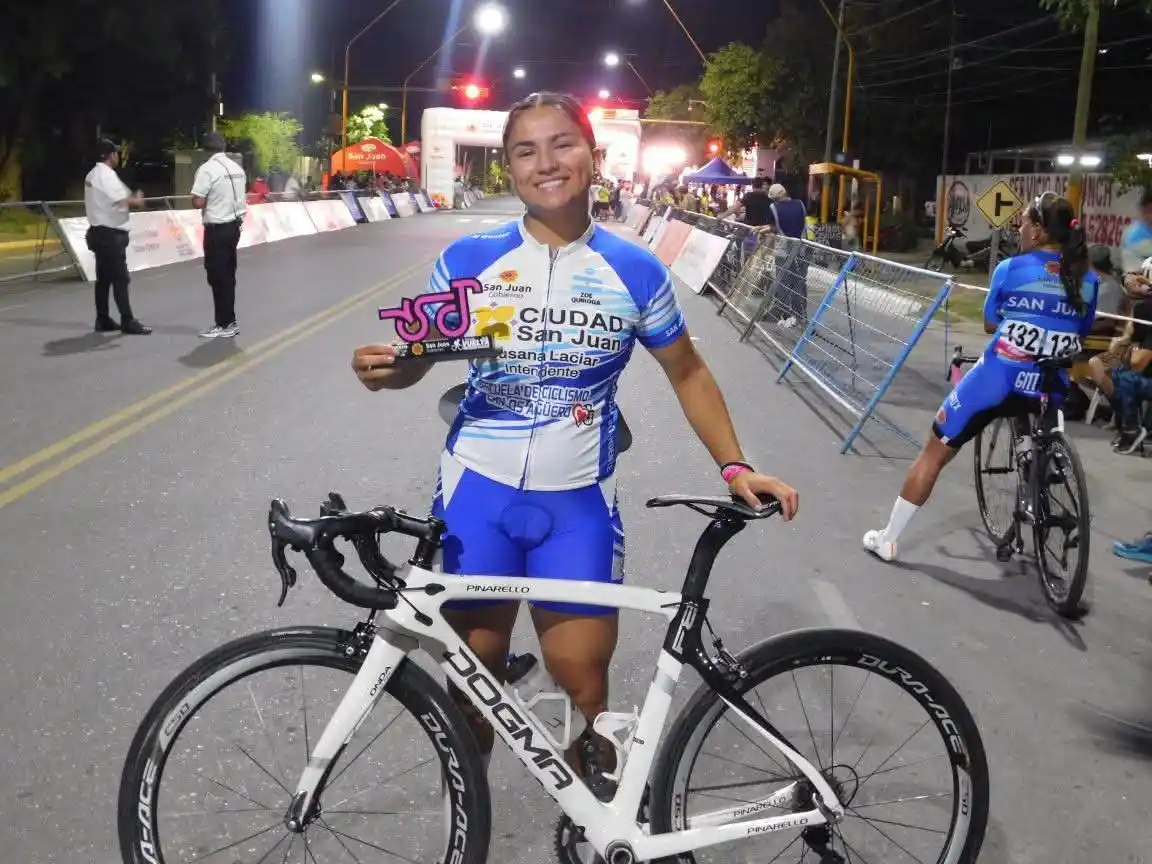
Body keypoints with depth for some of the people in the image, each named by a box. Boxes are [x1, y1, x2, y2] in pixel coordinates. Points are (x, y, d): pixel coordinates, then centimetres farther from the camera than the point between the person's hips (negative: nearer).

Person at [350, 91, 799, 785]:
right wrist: (383, 370, -22)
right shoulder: (469, 258, -4)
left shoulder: (636, 271, -3)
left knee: (582, 681, 0)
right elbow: (417, 357, 2)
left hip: (577, 502, 0)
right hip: (478, 492, 1)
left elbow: (688, 372, 7)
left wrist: (734, 468, -1)